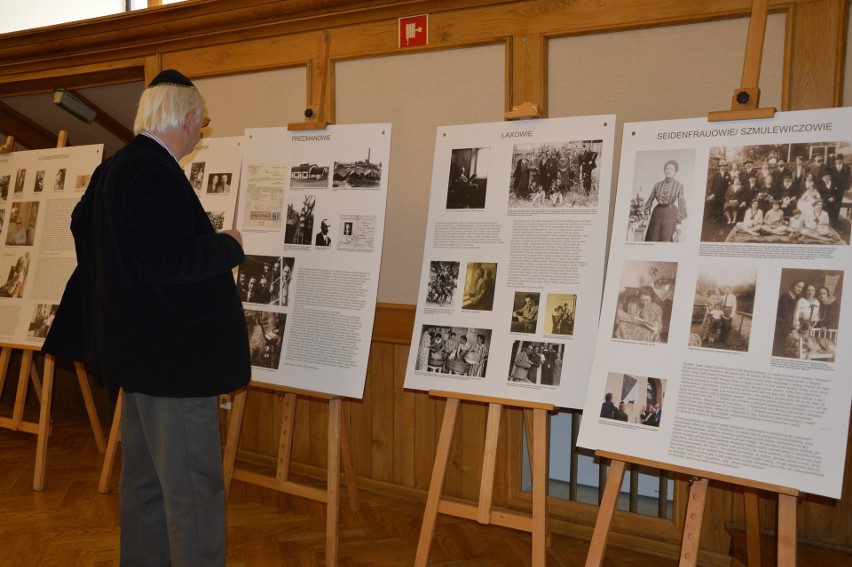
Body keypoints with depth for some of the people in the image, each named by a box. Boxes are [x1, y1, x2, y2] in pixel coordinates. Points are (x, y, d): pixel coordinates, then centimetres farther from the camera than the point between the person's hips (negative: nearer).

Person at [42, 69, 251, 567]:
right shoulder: (155, 173, -21)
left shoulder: (115, 167, 10)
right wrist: (230, 245, -12)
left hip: (137, 347, 11)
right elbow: (171, 262, -27)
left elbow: (83, 224, 25)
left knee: (145, 474, 21)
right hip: (173, 353, -11)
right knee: (194, 484, -1)